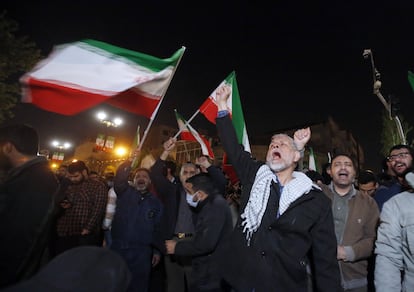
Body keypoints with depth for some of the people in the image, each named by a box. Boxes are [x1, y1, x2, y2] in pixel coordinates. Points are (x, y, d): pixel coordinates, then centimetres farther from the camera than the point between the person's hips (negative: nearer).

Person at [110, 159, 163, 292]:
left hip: (142, 252, 0)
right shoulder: (125, 192, 4)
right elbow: (119, 178, -16)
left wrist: (157, 250, 3)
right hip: (118, 248, 0)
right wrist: (130, 161, -30)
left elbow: (158, 228, 7)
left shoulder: (156, 202, 6)